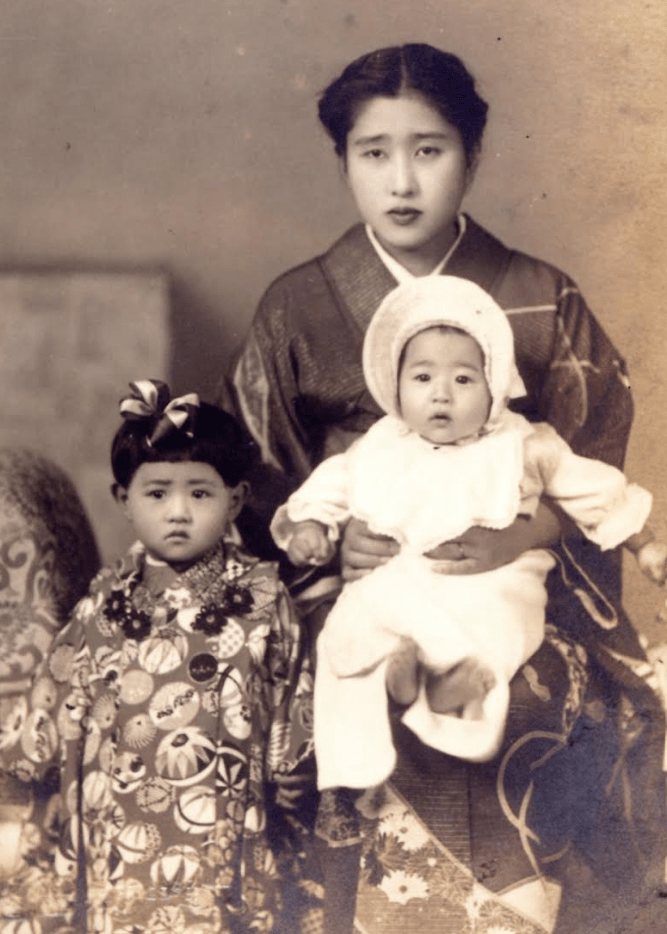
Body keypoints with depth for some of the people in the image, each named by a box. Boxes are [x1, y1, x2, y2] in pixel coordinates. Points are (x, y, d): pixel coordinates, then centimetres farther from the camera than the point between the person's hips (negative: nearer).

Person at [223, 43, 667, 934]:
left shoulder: (541, 301, 4)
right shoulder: (297, 308, 4)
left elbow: (589, 461, 3)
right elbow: (255, 477, 7)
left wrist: (516, 536, -15)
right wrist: (328, 534, -11)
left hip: (513, 586, 1)